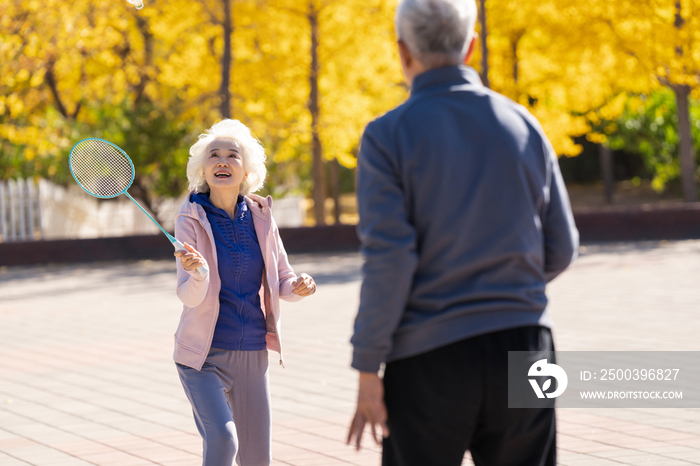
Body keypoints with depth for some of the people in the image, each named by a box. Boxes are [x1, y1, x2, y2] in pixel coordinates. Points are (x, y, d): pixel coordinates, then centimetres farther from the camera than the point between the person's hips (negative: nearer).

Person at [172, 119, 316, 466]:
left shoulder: (260, 217, 2)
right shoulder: (191, 219, -8)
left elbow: (282, 282, 10)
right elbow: (188, 296, -15)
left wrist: (298, 287, -13)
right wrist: (198, 273, -37)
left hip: (252, 355, 4)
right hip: (204, 356, -4)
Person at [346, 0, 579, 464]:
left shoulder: (387, 136, -7)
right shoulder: (524, 126, 5)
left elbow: (387, 259, -14)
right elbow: (560, 249, 8)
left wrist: (367, 371, -8)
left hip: (430, 357, -3)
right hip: (522, 347, 3)